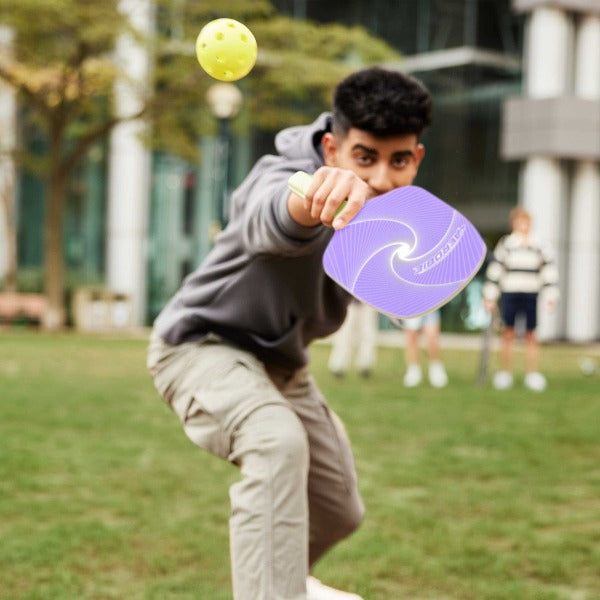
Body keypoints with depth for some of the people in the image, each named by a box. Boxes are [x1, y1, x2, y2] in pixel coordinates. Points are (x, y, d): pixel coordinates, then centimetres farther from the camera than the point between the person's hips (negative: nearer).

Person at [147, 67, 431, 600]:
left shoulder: (394, 202, -9)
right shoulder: (283, 177, -33)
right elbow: (273, 220, -62)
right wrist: (312, 199, -81)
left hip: (283, 362, 8)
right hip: (203, 345, -7)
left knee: (340, 512, 14)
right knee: (278, 443, -38)